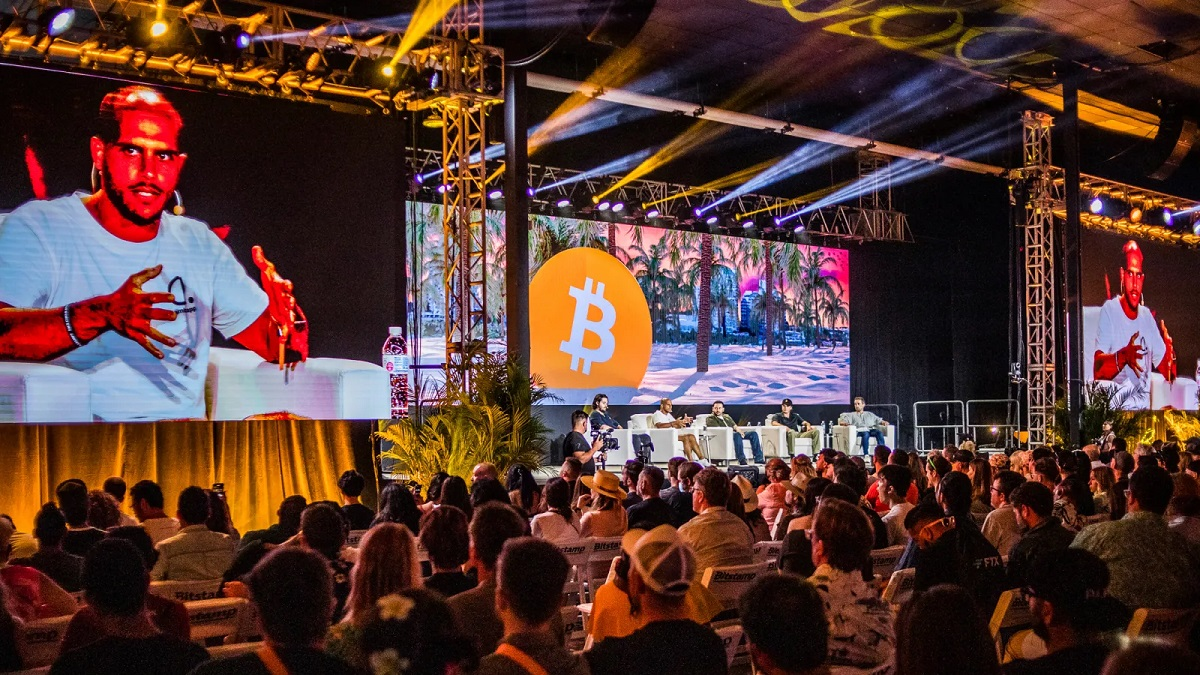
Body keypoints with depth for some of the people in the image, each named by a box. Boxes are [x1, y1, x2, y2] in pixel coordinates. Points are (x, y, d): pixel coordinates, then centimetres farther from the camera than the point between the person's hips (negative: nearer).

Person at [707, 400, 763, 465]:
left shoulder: (727, 417, 28)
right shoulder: (710, 419, 3)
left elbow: (735, 426, 22)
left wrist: (739, 431, -5)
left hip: (736, 434, 8)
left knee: (753, 433, -11)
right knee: (737, 435, -39)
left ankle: (758, 459, -17)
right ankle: (741, 460, -43)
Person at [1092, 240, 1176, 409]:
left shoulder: (1147, 316, 15)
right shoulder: (1109, 311, -4)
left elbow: (1168, 374, 13)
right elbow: (1097, 370, -14)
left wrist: (1169, 350, -7)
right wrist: (1123, 356, -31)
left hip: (1144, 407, 5)